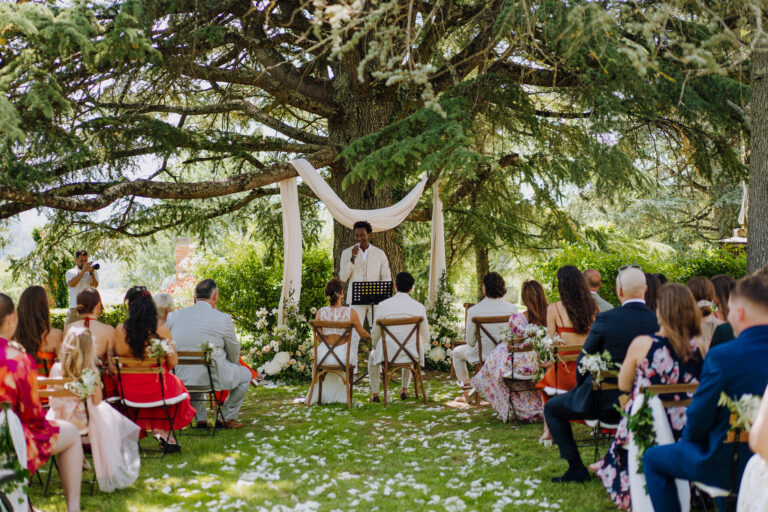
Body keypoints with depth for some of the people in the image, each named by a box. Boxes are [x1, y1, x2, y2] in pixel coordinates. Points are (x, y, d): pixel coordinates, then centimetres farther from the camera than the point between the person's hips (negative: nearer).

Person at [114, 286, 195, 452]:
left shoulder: (120, 330, -13)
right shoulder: (162, 331, -15)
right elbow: (173, 362, -7)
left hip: (129, 392, 2)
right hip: (158, 389, -1)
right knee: (175, 384, 32)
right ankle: (161, 430, 34)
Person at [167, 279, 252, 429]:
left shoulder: (174, 315, 1)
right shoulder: (223, 319, -9)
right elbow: (234, 353, 5)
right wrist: (231, 365, 28)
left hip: (179, 378, 4)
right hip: (211, 377, -4)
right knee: (245, 374, 23)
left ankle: (201, 419, 37)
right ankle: (228, 419, 26)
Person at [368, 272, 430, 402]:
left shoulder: (383, 305, -10)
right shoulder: (419, 307, -6)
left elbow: (375, 336, -2)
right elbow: (425, 338, 2)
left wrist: (376, 346, 21)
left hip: (388, 354, -1)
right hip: (411, 355, 2)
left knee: (373, 356, 34)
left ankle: (375, 394, 31)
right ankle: (404, 390, 43)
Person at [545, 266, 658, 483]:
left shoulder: (605, 319, -16)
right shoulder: (658, 321, -6)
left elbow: (584, 360, -7)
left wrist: (582, 390, 12)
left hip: (606, 402, -5)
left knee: (552, 408, 16)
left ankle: (577, 469, 12)